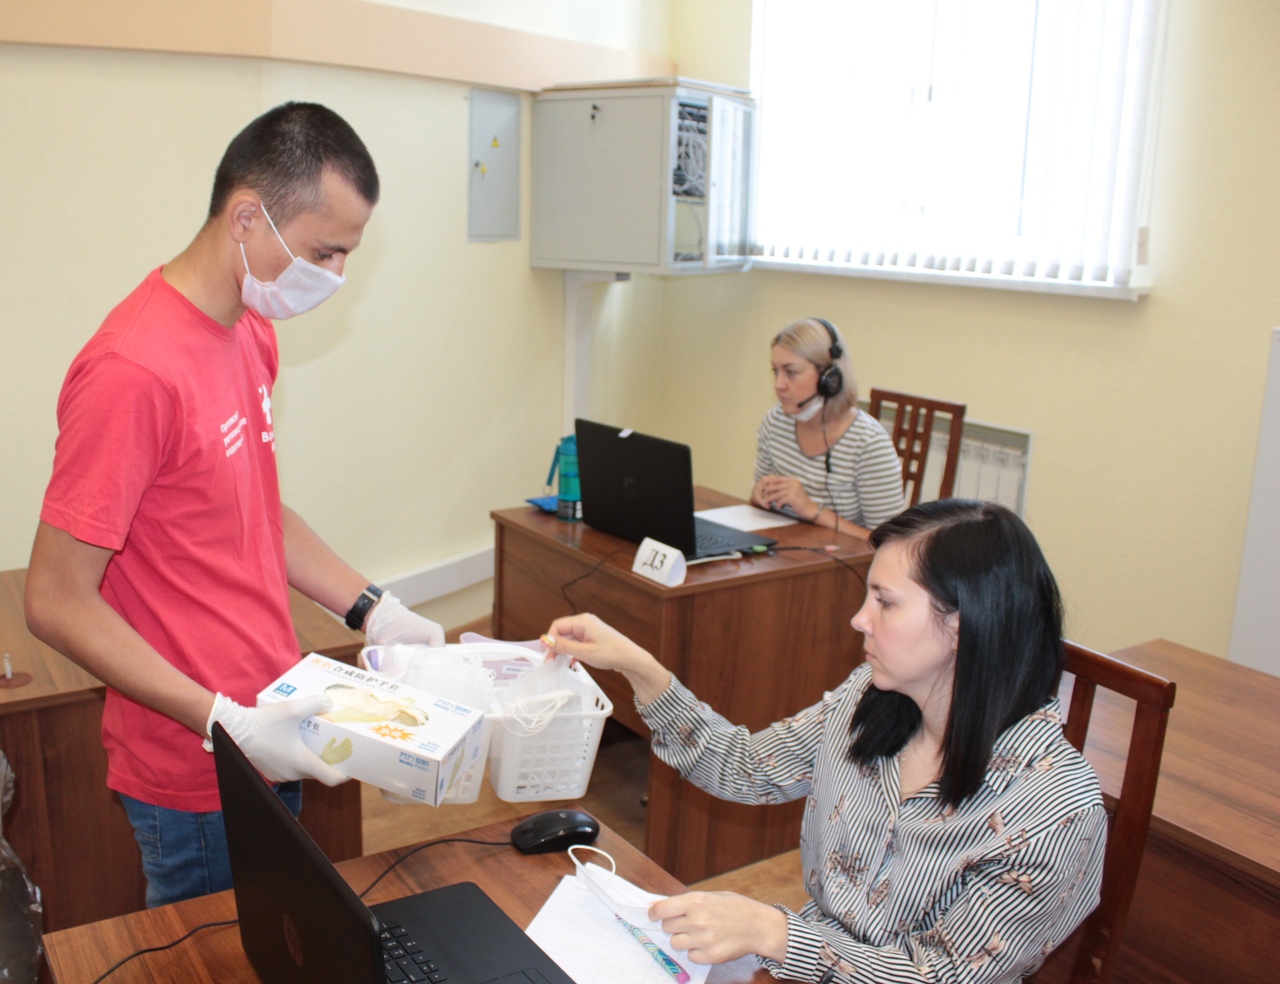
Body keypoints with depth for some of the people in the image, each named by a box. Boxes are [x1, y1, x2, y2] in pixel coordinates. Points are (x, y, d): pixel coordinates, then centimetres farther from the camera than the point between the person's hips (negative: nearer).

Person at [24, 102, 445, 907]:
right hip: (197, 779, -8)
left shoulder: (253, 332, 4)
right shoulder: (134, 370, -25)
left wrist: (373, 610, 5)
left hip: (270, 737, 8)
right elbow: (57, 604, -21)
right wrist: (226, 723, -22)